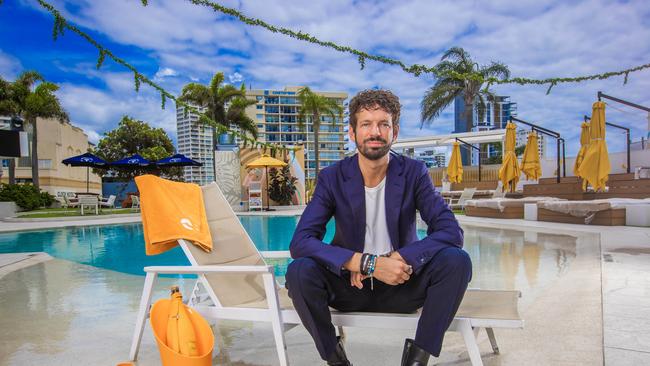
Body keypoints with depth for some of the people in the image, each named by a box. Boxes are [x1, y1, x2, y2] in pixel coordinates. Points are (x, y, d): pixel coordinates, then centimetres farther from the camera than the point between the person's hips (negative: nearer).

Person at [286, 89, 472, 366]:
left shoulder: (413, 173, -7)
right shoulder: (332, 178, -9)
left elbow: (451, 231, -15)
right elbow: (300, 242, -20)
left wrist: (396, 259, -29)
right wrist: (369, 263, -31)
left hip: (400, 285, 1)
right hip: (350, 285, 0)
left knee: (457, 260, -25)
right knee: (299, 271, -29)